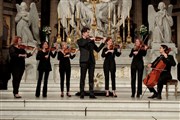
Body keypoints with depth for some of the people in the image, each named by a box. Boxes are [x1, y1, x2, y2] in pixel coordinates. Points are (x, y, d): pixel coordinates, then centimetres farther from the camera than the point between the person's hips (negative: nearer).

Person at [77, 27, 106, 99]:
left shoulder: (91, 41, 17)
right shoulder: (79, 41, 5)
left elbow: (97, 49, 14)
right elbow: (82, 44, -19)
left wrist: (103, 43, 6)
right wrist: (90, 40, -18)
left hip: (91, 61, 4)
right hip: (84, 61, -4)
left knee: (91, 78, 3)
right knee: (82, 78, -1)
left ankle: (91, 94, 5)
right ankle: (82, 94, 4)